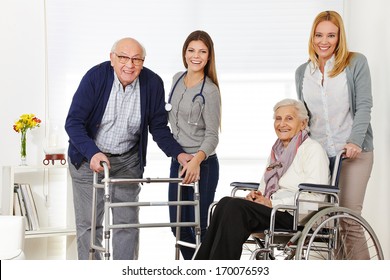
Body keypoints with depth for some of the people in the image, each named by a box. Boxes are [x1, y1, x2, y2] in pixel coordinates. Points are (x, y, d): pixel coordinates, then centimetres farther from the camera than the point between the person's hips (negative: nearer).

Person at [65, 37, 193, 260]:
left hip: (128, 161, 2)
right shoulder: (96, 77, -19)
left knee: (127, 223, 5)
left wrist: (178, 153, -16)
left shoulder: (153, 83, -12)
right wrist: (93, 153, -37)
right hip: (88, 158, -2)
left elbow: (158, 127, 0)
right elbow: (73, 122, -22)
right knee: (89, 224, 1)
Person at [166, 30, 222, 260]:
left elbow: (212, 135, -14)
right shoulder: (177, 79, 8)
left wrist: (197, 160, -31)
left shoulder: (210, 91, -12)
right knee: (178, 224, 13)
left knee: (199, 225, -4)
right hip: (178, 161, 7)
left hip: (202, 164, -7)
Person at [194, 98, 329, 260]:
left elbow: (314, 196, -12)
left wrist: (273, 203, -16)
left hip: (296, 215, -7)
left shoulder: (313, 149, -1)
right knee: (225, 203, -21)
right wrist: (256, 195, 3)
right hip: (273, 211, 7)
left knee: (235, 206, -28)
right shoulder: (276, 150, 24)